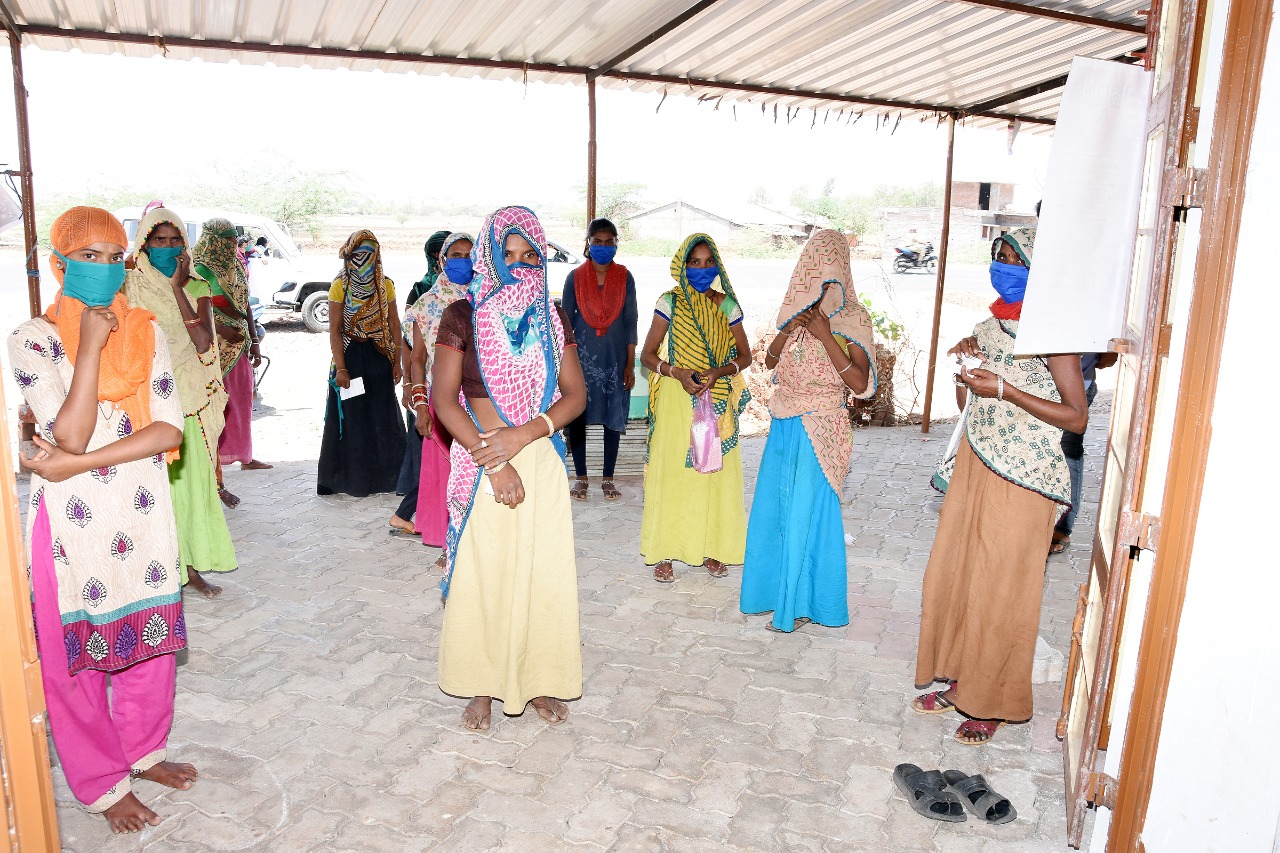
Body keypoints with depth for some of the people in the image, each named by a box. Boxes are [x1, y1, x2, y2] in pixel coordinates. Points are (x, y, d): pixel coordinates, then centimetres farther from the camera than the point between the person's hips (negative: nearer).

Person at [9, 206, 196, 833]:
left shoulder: (145, 331, 2)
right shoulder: (34, 339, -8)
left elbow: (170, 431, -6)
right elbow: (70, 434, -20)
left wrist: (79, 463, -14)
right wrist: (91, 344, -20)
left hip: (143, 513, 4)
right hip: (72, 522, -3)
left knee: (150, 637, 16)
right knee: (75, 653, 10)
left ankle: (144, 751, 39)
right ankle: (102, 782, 29)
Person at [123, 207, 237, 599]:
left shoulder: (196, 288, 3)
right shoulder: (128, 287, -1)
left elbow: (203, 342, -13)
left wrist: (176, 288, -13)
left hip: (188, 398, 2)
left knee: (191, 478, 7)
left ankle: (190, 565, 19)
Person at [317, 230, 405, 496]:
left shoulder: (385, 285, 5)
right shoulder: (340, 286, -4)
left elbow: (394, 323, 7)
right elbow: (334, 330, -8)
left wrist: (397, 362, 3)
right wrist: (341, 368, -14)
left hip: (378, 357, 3)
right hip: (350, 355, -3)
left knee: (383, 417, 6)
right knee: (351, 417, 3)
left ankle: (383, 474, 18)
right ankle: (351, 478, 12)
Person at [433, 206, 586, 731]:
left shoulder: (551, 318, 7)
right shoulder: (464, 316, -2)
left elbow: (575, 395, 2)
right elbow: (443, 398, -8)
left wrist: (522, 434, -15)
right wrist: (494, 461, -16)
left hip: (542, 461, 3)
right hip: (482, 462, -2)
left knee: (543, 570, 6)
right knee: (482, 573, 4)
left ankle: (538, 679, 25)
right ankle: (482, 686, 22)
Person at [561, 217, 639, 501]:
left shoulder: (624, 278, 1)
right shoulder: (575, 278, 0)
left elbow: (630, 322, 2)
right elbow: (565, 321, 3)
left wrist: (630, 364, -2)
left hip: (614, 358, 0)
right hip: (582, 357, 0)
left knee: (613, 419, 5)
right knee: (577, 418, 3)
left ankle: (608, 479, 18)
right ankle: (581, 478, 18)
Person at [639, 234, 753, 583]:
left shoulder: (727, 305, 5)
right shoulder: (670, 302, -1)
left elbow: (744, 356, 7)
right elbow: (648, 354, -1)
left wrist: (718, 372, -13)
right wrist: (677, 372, -18)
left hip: (718, 402, 2)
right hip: (677, 399, -2)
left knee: (716, 473, 4)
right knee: (672, 472, -1)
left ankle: (711, 547, 18)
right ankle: (665, 552, 9)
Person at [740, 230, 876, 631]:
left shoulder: (852, 317, -9)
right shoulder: (797, 309, 8)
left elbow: (860, 383, -16)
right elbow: (770, 361, 10)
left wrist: (825, 337, -22)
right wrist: (787, 331, -8)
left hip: (819, 428, -6)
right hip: (785, 422, 6)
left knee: (807, 513, 1)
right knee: (774, 505, 13)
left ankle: (802, 602, 17)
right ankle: (777, 586, 31)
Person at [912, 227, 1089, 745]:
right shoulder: (989, 326, 10)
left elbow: (1076, 417, -15)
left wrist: (1005, 390, -21)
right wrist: (965, 366, -3)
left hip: (1021, 480, -7)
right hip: (974, 465, 7)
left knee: (1000, 591, 2)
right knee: (953, 575, 12)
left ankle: (994, 703, 19)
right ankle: (958, 681, 29)